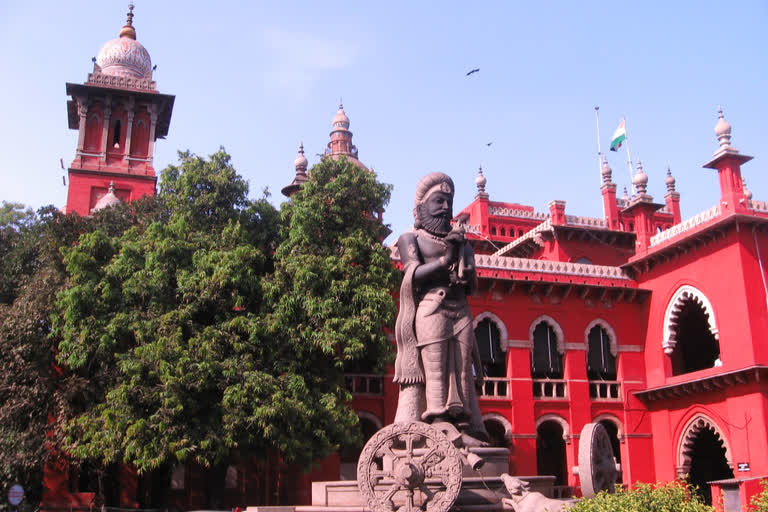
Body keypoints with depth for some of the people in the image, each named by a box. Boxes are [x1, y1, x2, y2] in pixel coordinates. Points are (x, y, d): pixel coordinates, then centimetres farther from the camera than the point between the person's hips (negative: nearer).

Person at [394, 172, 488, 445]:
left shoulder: (460, 241, 23)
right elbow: (414, 274, -6)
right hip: (429, 308, -4)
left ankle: (463, 429, -9)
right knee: (434, 370, -13)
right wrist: (445, 261, -18)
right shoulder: (410, 238, 11)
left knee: (462, 370, -5)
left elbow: (472, 286, 16)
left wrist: (467, 276, -7)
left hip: (460, 311, 5)